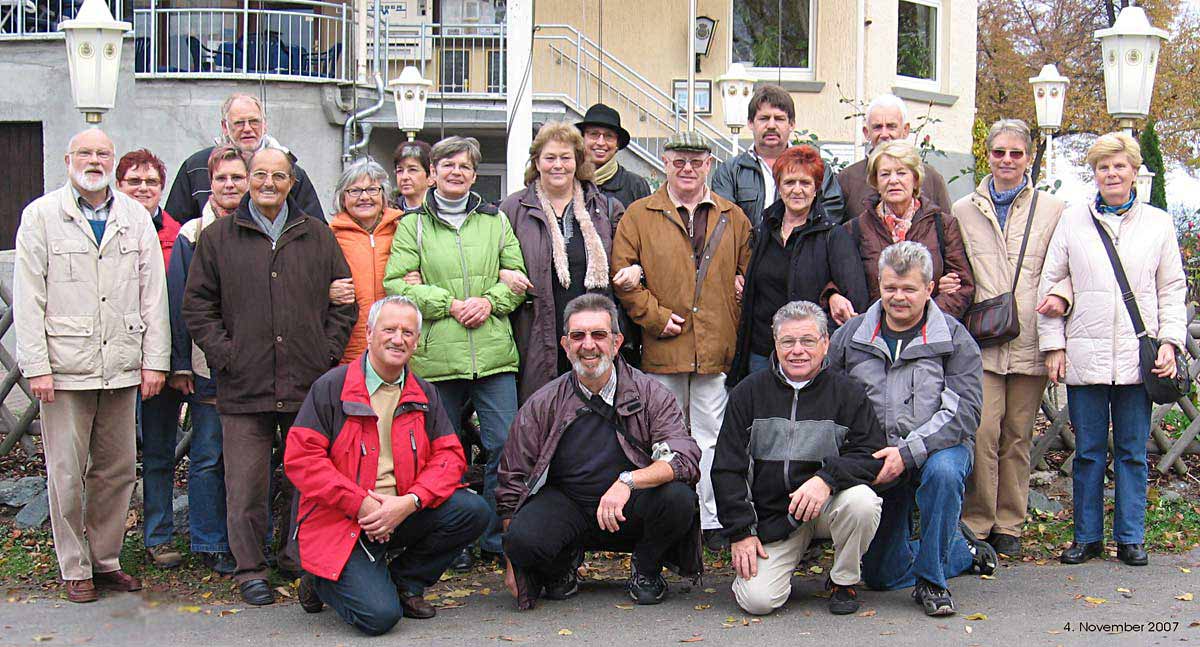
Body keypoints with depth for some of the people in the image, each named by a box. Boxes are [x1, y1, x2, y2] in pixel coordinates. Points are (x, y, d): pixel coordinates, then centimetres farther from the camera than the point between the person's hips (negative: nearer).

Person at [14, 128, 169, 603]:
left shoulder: (136, 218, 10)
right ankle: (75, 568, 13)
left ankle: (106, 560, 22)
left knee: (117, 469, 9)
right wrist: (36, 366, -8)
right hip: (65, 367, -3)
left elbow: (153, 293, 8)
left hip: (121, 367, 3)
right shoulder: (41, 216, 3)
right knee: (67, 472, 1)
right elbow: (28, 298, -1)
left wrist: (155, 360, 2)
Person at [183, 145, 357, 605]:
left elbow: (344, 301, 13)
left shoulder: (318, 236, 11)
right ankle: (250, 569, 13)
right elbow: (196, 305, 7)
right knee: (246, 485, 1)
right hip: (243, 386, -1)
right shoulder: (218, 238, 7)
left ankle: (298, 559, 24)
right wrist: (224, 354, -4)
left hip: (309, 384, 2)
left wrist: (328, 353, 2)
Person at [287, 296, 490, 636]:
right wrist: (362, 504, -17)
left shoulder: (424, 394, 11)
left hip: (402, 515, 5)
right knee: (380, 616, -22)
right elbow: (300, 459, -10)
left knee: (473, 511, -17)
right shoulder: (331, 387, -4)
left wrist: (410, 502, -17)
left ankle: (405, 581, 5)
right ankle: (321, 582, 12)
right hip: (341, 524, -5)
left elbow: (449, 456, 3)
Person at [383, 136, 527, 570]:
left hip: (494, 354, 2)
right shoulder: (413, 226, 7)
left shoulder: (496, 221, 14)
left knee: (505, 445, -2)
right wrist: (448, 304, -11)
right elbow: (396, 285, -1)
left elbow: (517, 276, 13)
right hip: (436, 355, -1)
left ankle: (497, 538, 12)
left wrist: (489, 301, -6)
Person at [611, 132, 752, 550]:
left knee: (710, 437, 4)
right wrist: (656, 316, -8)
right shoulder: (639, 216, 5)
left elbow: (747, 271, 17)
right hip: (662, 347, -1)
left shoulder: (733, 218, 11)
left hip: (716, 347, 1)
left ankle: (712, 520, 12)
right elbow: (623, 275, 0)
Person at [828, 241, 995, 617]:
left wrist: (907, 452, -25)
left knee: (942, 471, -40)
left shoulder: (954, 339, -4)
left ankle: (930, 580, -19)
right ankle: (962, 548, 33)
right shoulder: (850, 336, 4)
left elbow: (963, 412, -14)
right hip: (873, 461, 3)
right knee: (880, 575, 5)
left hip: (939, 447, -3)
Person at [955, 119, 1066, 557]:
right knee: (982, 432, -10)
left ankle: (1009, 525, 18)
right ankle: (976, 524, 1)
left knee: (1018, 436, 7)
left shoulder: (1053, 210, 7)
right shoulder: (964, 211, 10)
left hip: (1029, 341, 1)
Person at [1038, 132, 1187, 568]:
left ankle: (1130, 538, 15)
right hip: (1086, 355, 0)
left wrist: (1170, 341, -1)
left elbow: (1172, 288, 10)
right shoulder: (1073, 220, 6)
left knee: (1132, 451, 6)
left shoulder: (1158, 223, 9)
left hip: (1138, 357, 0)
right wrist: (1053, 345, 0)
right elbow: (1051, 283, 6)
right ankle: (1087, 536, 16)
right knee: (1088, 451, 6)